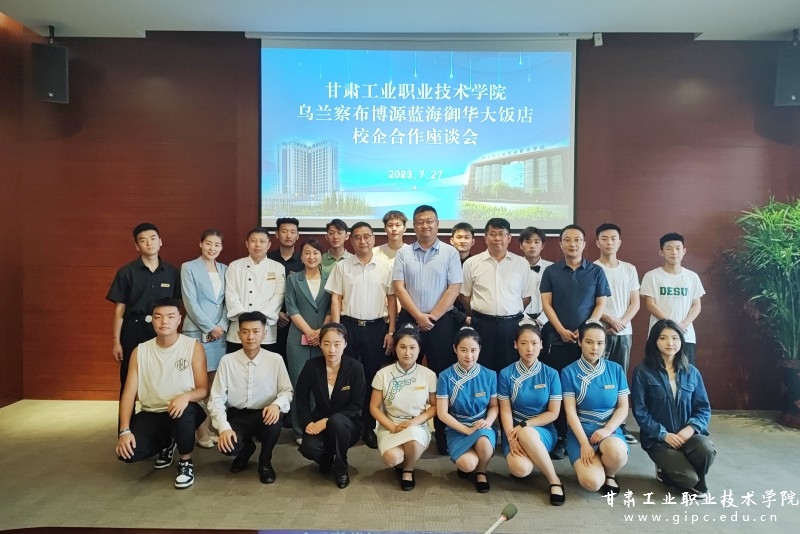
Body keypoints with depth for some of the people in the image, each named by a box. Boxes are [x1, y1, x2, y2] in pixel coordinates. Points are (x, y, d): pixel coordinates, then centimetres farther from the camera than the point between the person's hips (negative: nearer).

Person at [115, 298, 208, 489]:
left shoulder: (193, 347, -7)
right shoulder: (140, 351, 1)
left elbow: (204, 389, -8)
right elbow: (129, 394, -2)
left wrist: (186, 396, -31)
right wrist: (124, 431, -15)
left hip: (183, 412, -3)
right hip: (151, 414, 3)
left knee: (183, 413, -39)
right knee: (127, 452, -22)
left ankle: (186, 462, -8)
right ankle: (166, 443, 14)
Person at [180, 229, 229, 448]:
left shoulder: (225, 269, 11)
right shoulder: (189, 267, 0)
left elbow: (228, 301, 8)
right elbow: (190, 302, -7)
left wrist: (222, 326, -6)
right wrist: (210, 327, -10)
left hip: (221, 331, 4)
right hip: (197, 332, -4)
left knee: (216, 382, 7)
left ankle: (211, 427, 15)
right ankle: (201, 432, 6)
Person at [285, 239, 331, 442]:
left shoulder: (330, 279, 9)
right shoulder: (292, 279, 8)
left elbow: (332, 309, 3)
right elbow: (291, 309, 0)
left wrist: (321, 331, -10)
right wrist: (309, 332, -10)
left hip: (324, 339, 1)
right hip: (298, 338, 0)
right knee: (299, 384, 1)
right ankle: (300, 431, 9)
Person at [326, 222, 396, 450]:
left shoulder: (385, 267, 2)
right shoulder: (342, 266, 3)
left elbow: (392, 300, 4)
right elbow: (336, 299, 2)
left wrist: (391, 331, -1)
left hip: (376, 327, 0)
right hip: (349, 326, 0)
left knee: (373, 378, 7)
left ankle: (369, 427, 21)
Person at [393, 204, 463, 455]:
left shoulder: (450, 252, 1)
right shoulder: (403, 253, 5)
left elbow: (454, 288, -4)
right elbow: (398, 287, -1)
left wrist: (433, 316, -9)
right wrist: (418, 316, -10)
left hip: (441, 321, -1)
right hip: (409, 319, 2)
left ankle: (443, 433, 11)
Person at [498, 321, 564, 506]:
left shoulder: (551, 374, -2)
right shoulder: (506, 374, -2)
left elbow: (553, 413, -3)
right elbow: (505, 411, -4)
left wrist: (524, 426, -14)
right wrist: (511, 438, -21)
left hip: (543, 431, 0)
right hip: (515, 431, 0)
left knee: (527, 434, -38)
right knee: (520, 469, -31)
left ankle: (554, 481, -17)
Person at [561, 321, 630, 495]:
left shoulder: (615, 369, 4)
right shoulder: (569, 372, -4)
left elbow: (623, 407, 3)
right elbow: (570, 411, -7)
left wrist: (607, 430, -14)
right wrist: (584, 443, -16)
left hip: (610, 431, 2)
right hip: (581, 432, -2)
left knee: (617, 452, -35)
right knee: (592, 482, -25)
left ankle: (609, 474, 2)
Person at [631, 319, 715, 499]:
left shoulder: (691, 372, 7)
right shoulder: (643, 371, -5)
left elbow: (703, 408, 6)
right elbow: (640, 411, -8)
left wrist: (691, 428, -12)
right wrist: (663, 434, -16)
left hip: (687, 434, 3)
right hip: (658, 438, -3)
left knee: (706, 449, -30)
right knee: (688, 477, -23)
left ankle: (696, 481, 4)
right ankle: (666, 472, 14)